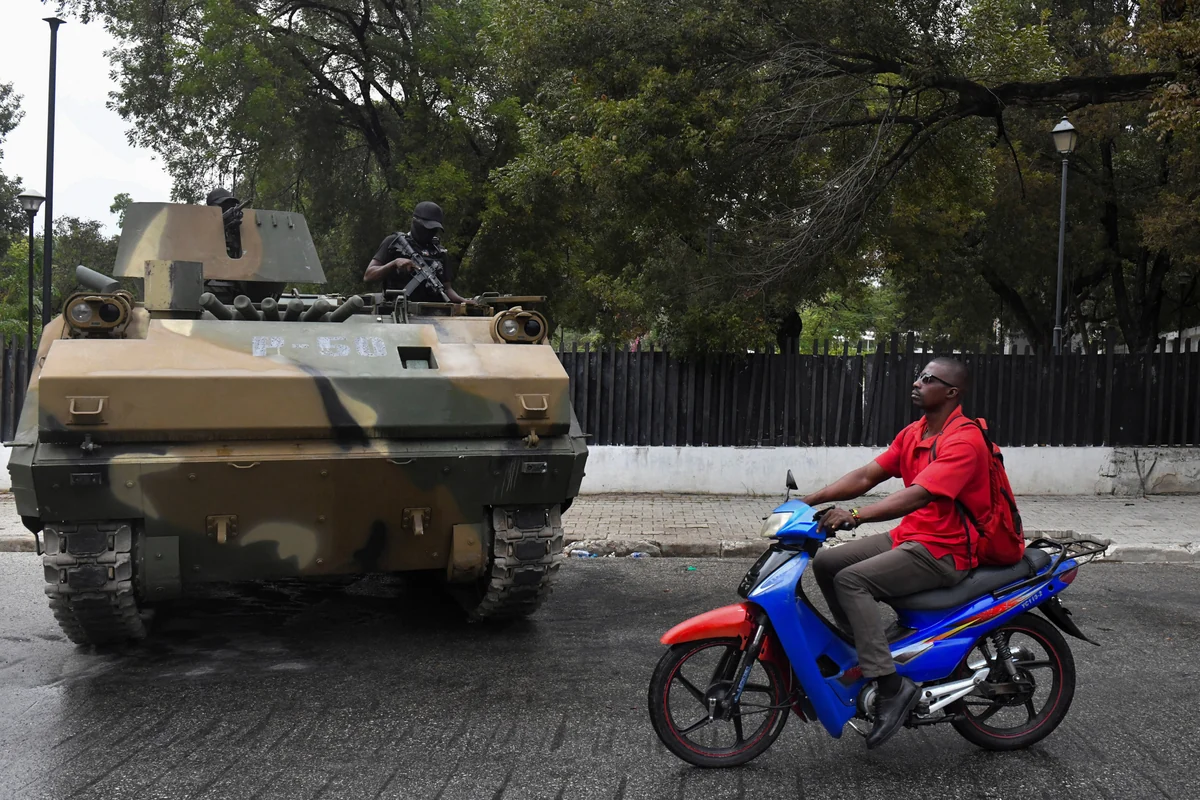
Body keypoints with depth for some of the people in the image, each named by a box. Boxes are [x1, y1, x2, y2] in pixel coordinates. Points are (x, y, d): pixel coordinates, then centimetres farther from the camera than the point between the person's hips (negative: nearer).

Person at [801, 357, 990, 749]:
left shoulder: (964, 440, -17)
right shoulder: (913, 434, 12)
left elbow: (918, 495, -30)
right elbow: (865, 477, 8)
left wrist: (855, 515, -38)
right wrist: (808, 501, -3)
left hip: (945, 550, -9)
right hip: (908, 536, 9)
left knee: (851, 580, -25)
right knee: (825, 562, 1)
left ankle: (891, 685, -22)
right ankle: (858, 647, 12)